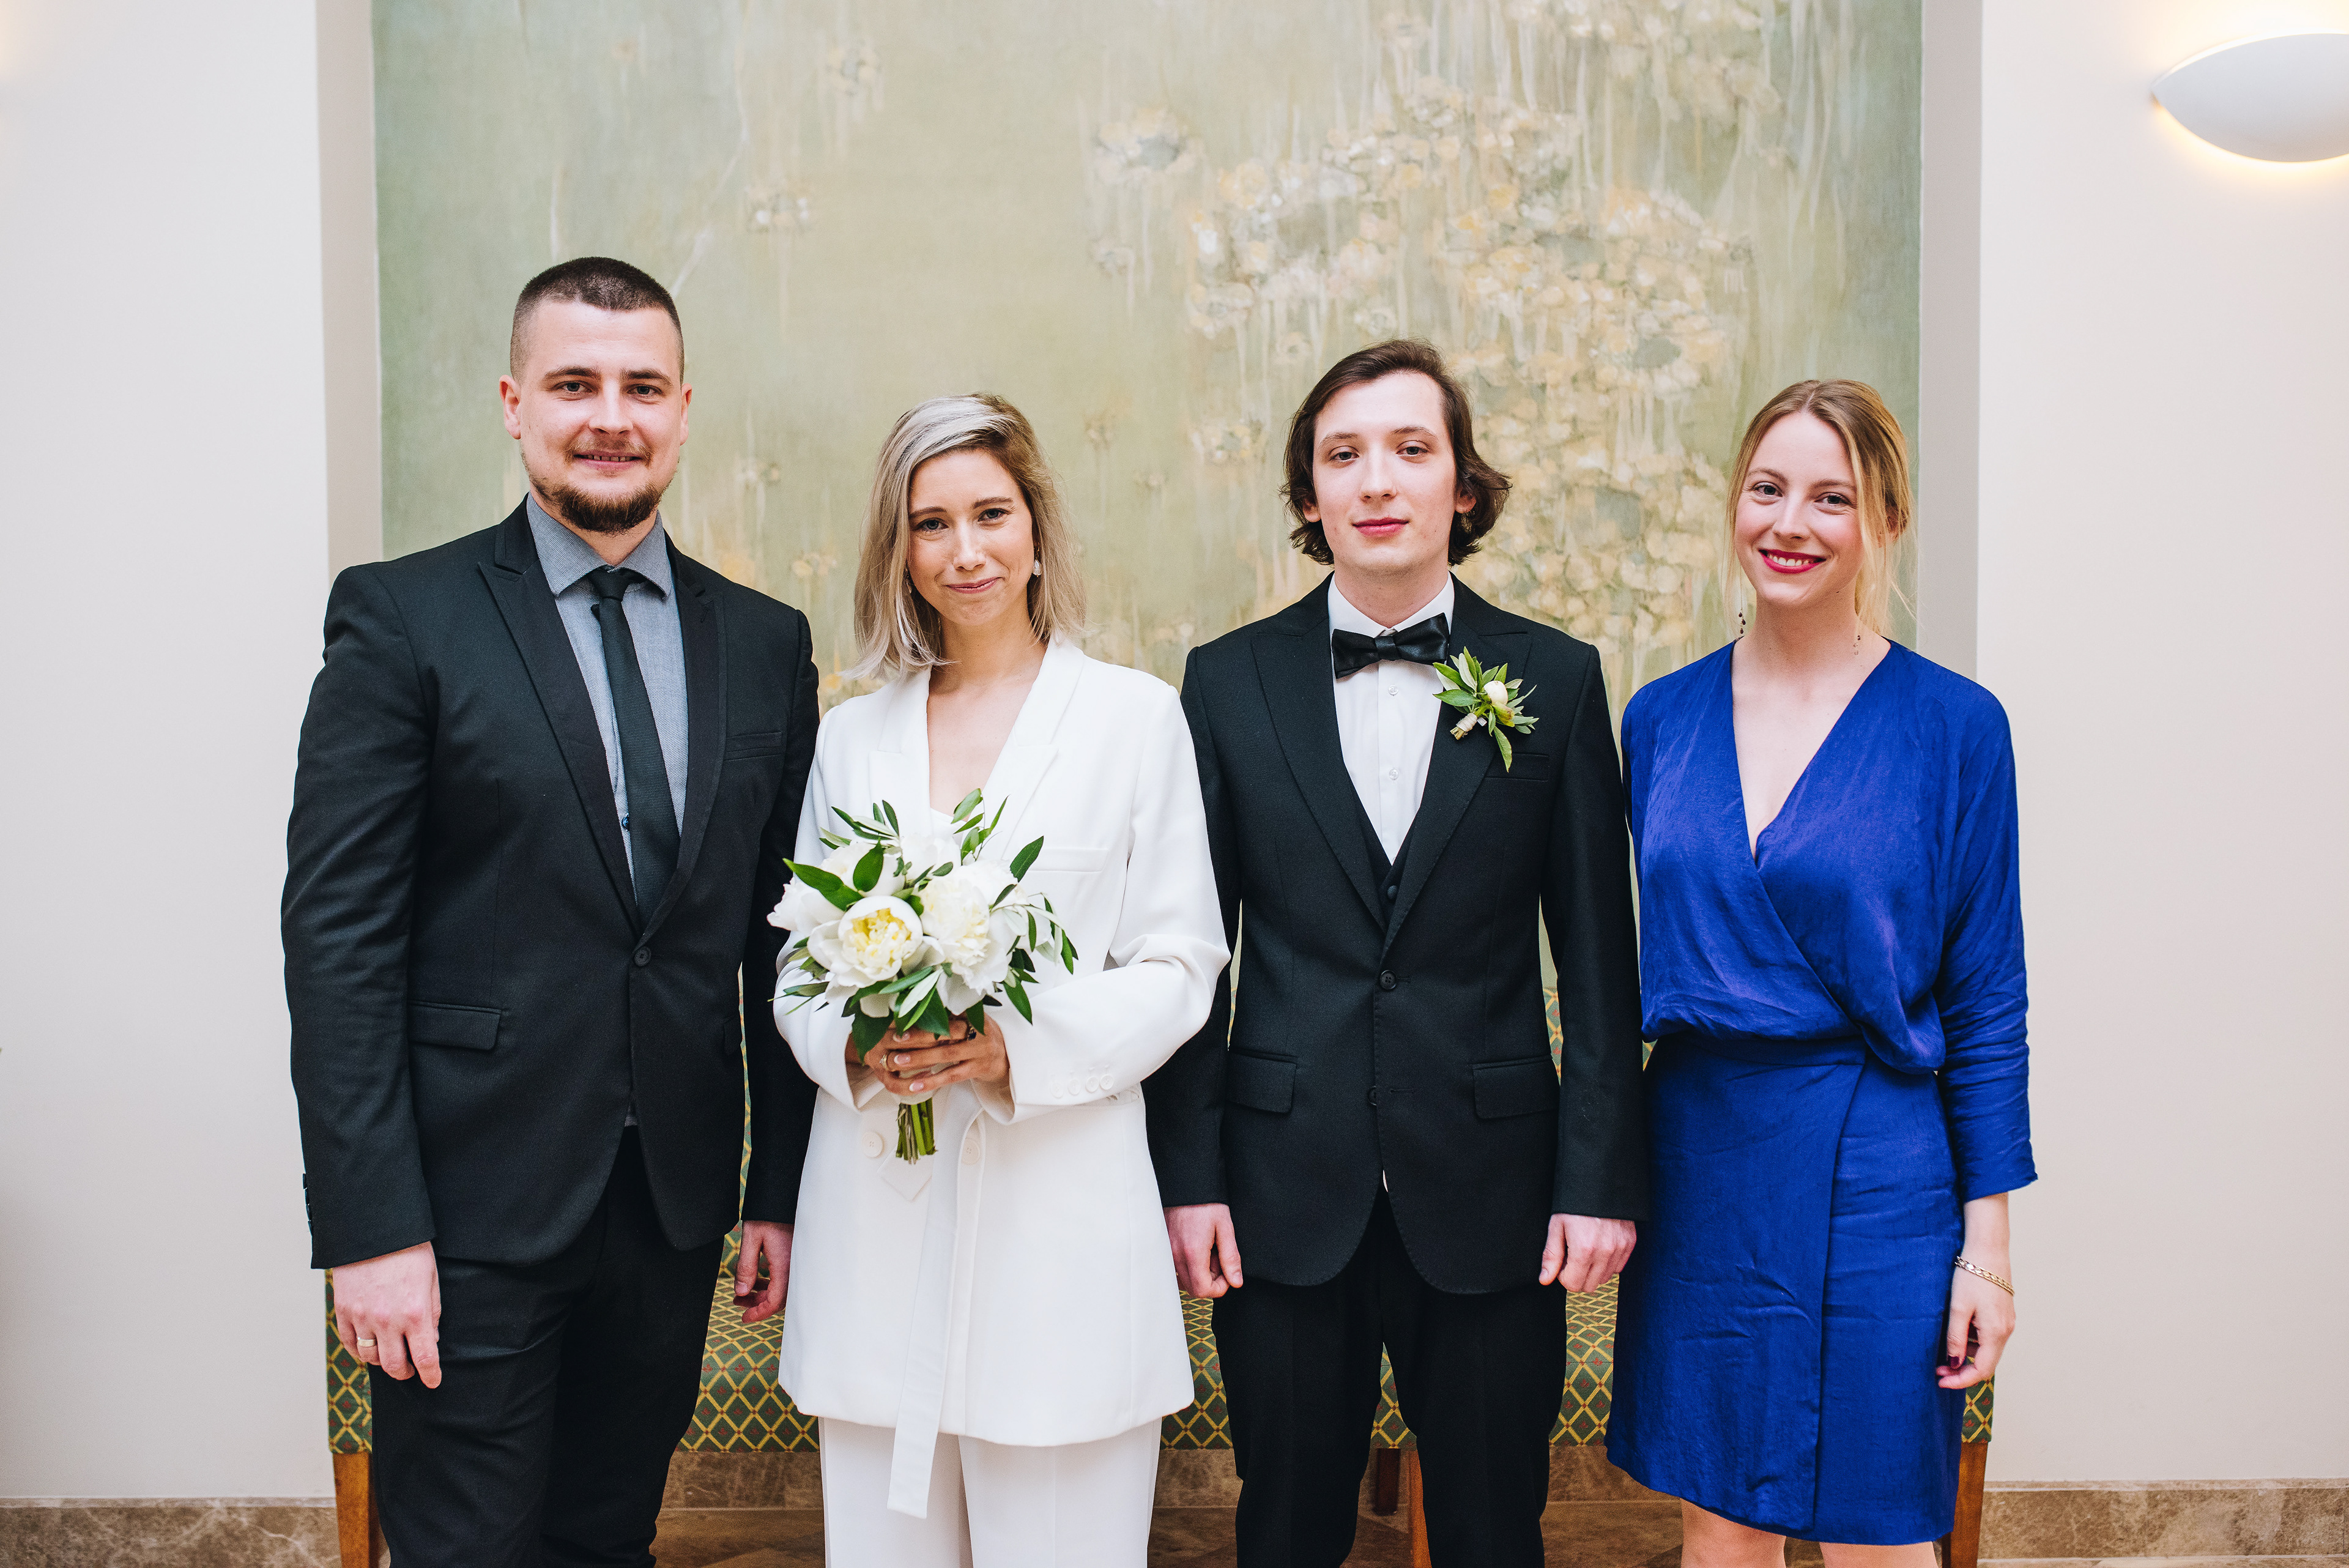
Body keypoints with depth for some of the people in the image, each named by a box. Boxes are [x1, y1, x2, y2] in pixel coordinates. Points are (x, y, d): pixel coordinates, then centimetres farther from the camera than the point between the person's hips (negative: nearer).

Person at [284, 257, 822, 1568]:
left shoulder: (766, 643, 6)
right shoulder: (402, 616, -5)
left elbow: (783, 933, 8)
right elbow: (338, 929, -9)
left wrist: (785, 1187, 7)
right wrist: (370, 1226, -14)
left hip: (677, 1211, 4)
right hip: (473, 1212, -3)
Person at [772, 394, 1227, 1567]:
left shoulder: (1135, 716, 1)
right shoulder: (852, 736, 11)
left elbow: (1177, 967, -2)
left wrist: (1018, 1047, -17)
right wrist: (857, 1046, -9)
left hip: (1060, 1201, -3)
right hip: (876, 1211, 3)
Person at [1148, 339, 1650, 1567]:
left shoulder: (1556, 680, 1)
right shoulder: (1229, 683, 2)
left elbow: (1598, 953, 1)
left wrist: (1603, 1177, -3)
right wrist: (1186, 1175, -1)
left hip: (1488, 1191, 0)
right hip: (1286, 1194, 1)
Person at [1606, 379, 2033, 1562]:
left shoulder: (1952, 725, -6)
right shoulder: (1662, 717, 4)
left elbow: (1985, 1005, -3)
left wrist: (1987, 1244, -5)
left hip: (1869, 1179, -3)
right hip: (1694, 1166, 3)